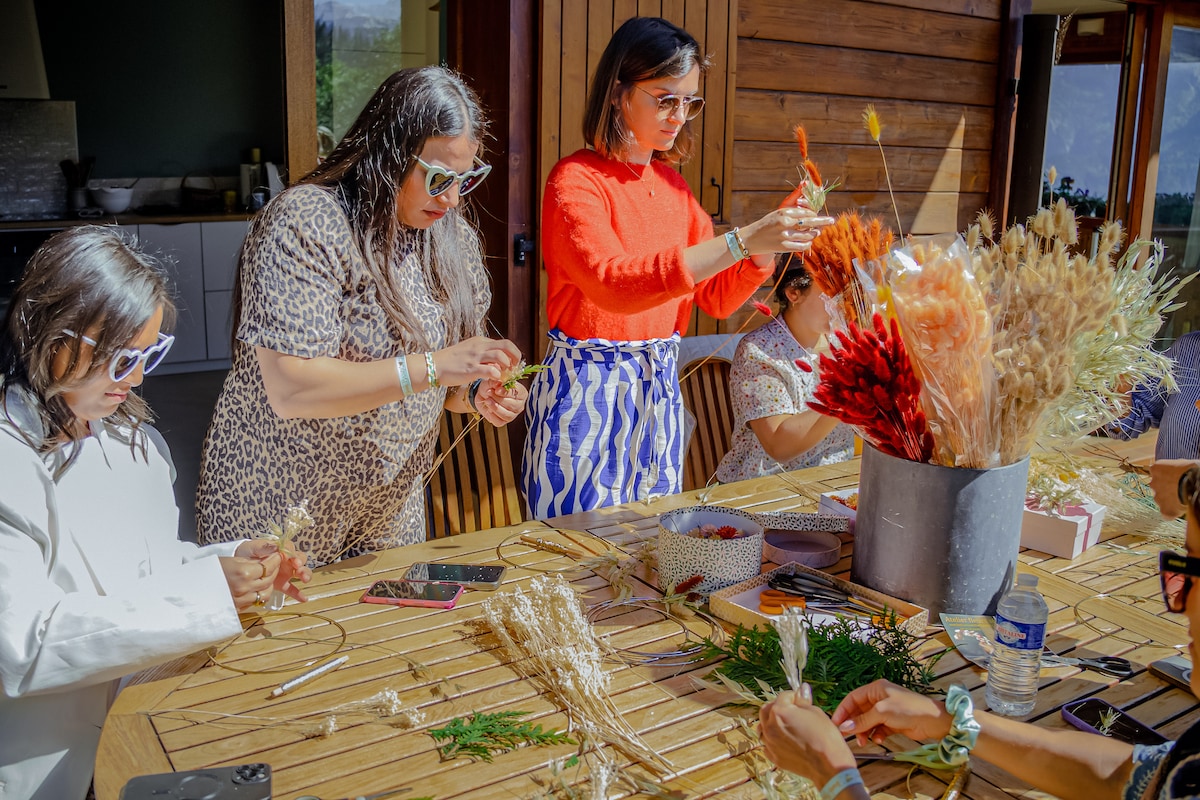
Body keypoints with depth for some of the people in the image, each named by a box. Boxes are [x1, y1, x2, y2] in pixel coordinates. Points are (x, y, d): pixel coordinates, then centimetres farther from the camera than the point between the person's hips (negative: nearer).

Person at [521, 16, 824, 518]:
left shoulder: (672, 185, 9)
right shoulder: (576, 180, -11)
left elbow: (716, 299, 10)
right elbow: (613, 283, -29)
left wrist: (767, 249, -9)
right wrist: (740, 241, -32)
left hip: (659, 388, 6)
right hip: (588, 391, -6)